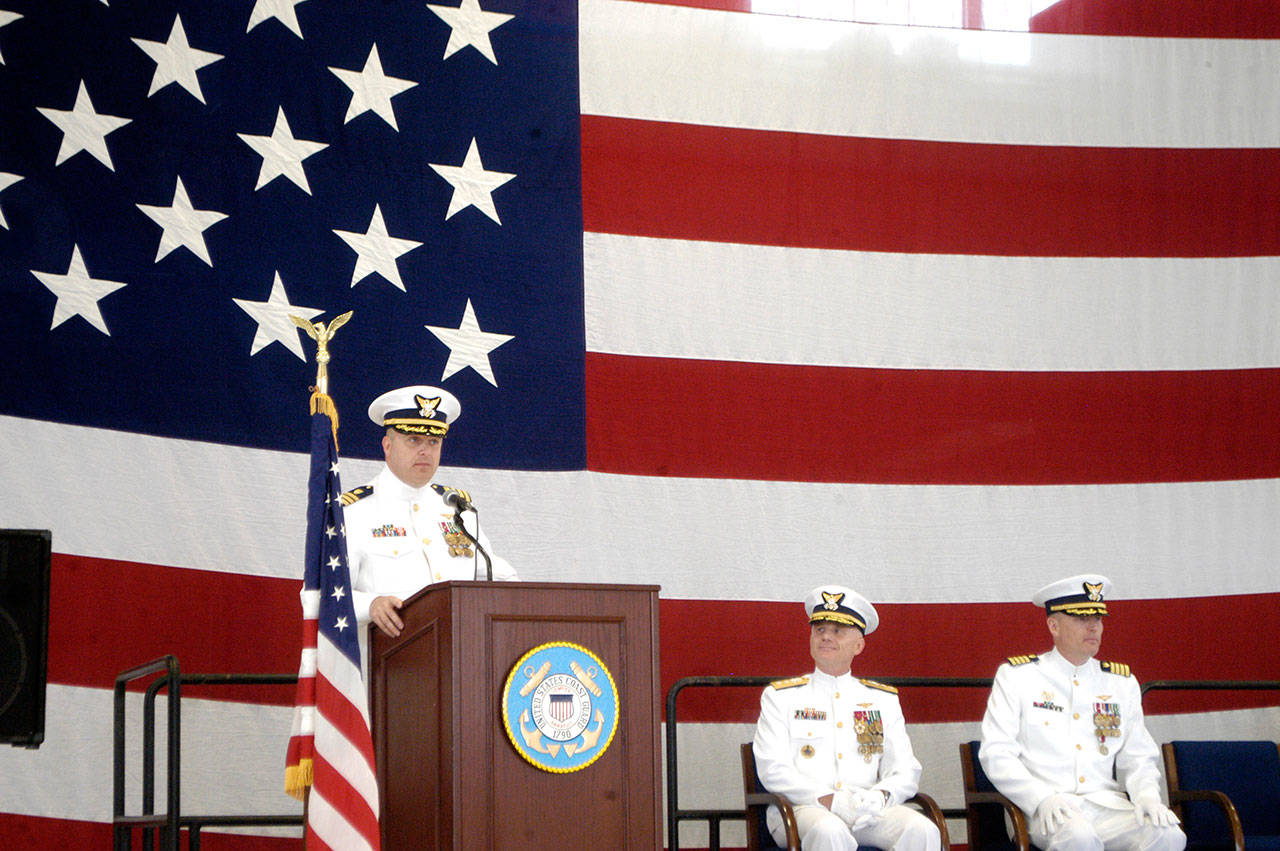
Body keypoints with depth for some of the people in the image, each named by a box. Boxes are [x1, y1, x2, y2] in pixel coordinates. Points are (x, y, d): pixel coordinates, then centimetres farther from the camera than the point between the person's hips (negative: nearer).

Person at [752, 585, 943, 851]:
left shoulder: (884, 700, 20)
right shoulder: (780, 697, 11)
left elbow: (905, 770, 12)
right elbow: (772, 769, -2)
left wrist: (879, 797, -12)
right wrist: (829, 801, -17)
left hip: (868, 809, 3)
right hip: (804, 809, -3)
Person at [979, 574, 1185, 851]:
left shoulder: (1122, 683, 18)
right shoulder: (1016, 677, 6)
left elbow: (1138, 756, 18)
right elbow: (996, 753, -2)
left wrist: (1147, 795, -5)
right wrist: (1042, 799, -18)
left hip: (1107, 804, 4)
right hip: (1046, 810, -4)